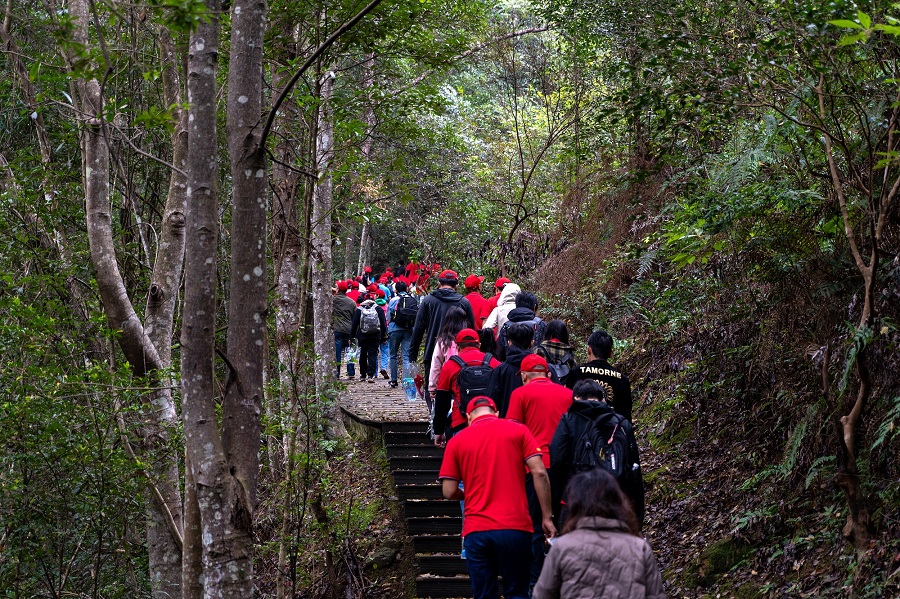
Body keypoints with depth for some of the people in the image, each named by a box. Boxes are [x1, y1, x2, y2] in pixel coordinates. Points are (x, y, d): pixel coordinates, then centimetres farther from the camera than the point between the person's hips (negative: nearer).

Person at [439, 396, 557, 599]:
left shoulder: (456, 441, 7)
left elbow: (449, 492, 4)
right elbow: (539, 472, -4)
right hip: (515, 527, -1)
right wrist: (547, 517, 0)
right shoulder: (518, 431, 5)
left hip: (476, 530, 1)